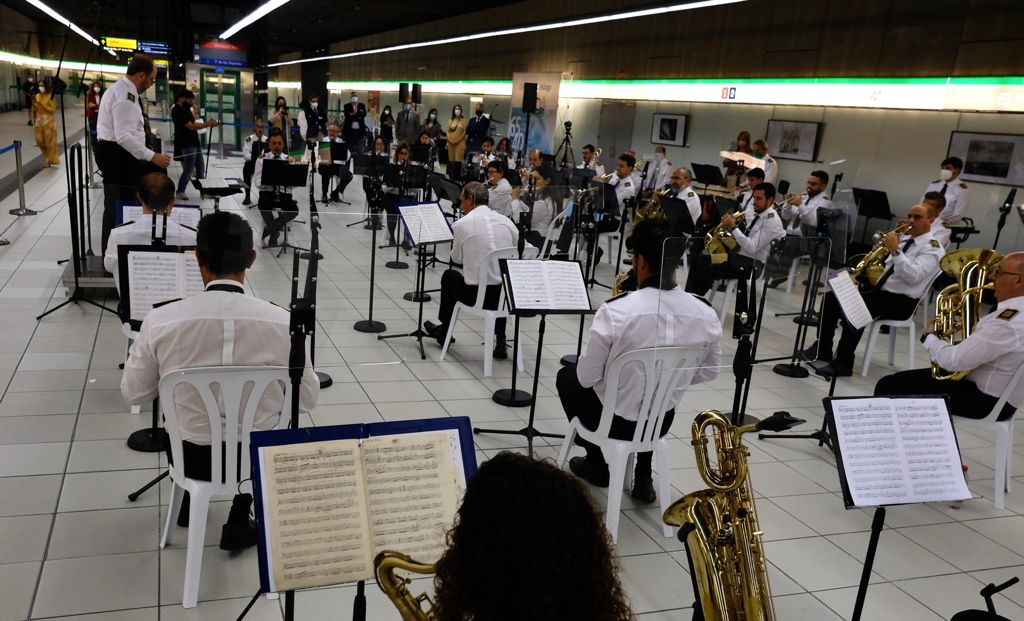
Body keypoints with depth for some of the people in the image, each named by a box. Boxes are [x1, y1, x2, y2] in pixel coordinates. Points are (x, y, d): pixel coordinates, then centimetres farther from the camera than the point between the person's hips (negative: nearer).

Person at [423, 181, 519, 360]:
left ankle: (443, 331, 42)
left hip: (476, 294, -3)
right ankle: (500, 342, 31)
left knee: (449, 275, 27)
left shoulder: (461, 224, -7)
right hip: (507, 294, 3)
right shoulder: (507, 222, 3)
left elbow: (457, 258, 7)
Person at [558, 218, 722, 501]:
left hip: (613, 421, -4)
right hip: (662, 422, 4)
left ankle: (596, 465, 30)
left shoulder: (615, 310, -27)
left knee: (567, 376, 26)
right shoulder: (707, 315, -13)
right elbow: (708, 373, 2)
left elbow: (587, 378, -17)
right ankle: (643, 477, 30)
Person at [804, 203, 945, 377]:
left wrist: (895, 250, -27)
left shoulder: (932, 247, -8)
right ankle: (822, 348, 6)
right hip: (880, 289, 9)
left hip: (901, 300, -8)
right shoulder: (905, 239, 16)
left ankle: (843, 363, -24)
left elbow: (913, 276, -25)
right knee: (832, 297, -2)